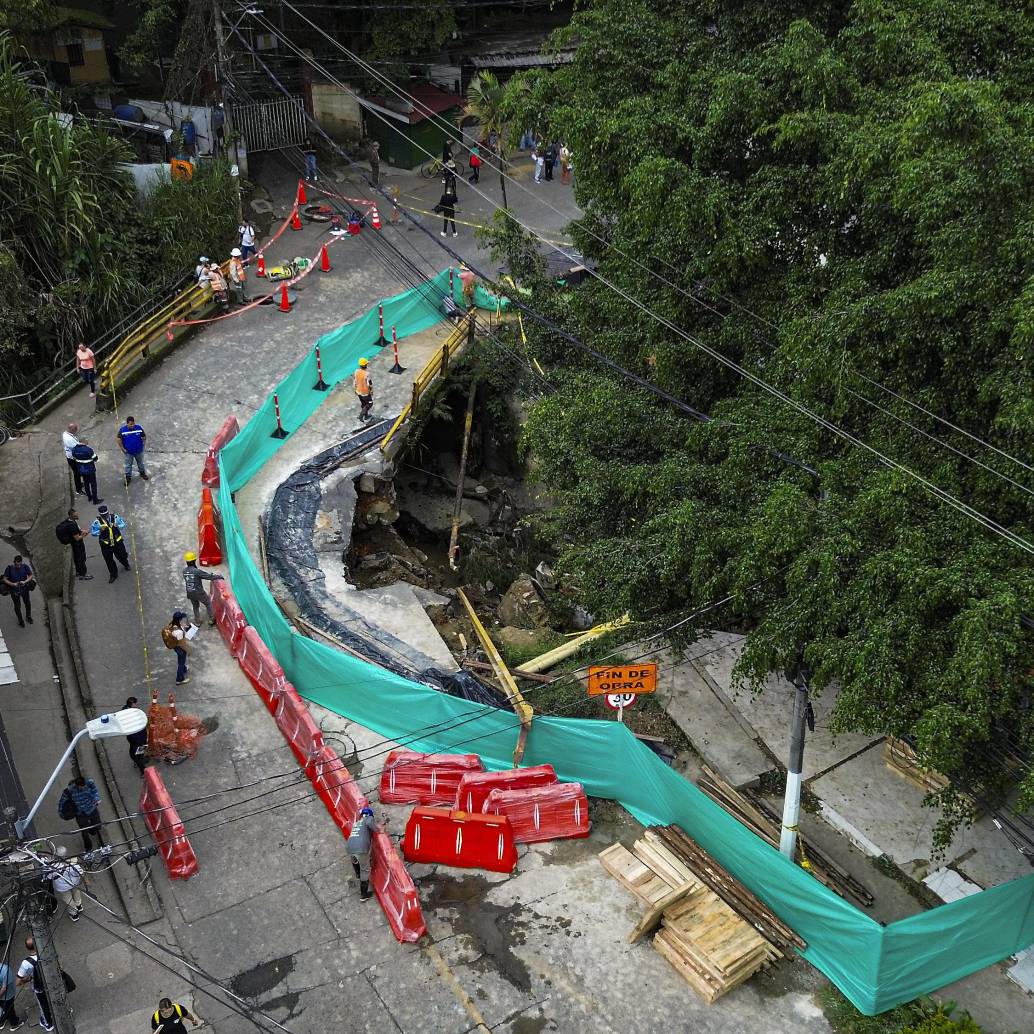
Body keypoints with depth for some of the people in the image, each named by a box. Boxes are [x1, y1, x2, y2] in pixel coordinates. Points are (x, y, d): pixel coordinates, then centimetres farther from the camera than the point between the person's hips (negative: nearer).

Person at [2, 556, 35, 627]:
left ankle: (28, 617, 50)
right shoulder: (9, 568, -22)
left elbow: (30, 576, -6)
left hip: (25, 589, 2)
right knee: (17, 606, 15)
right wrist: (13, 584, -28)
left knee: (28, 603, 22)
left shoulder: (25, 566, -18)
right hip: (14, 591, -2)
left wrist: (25, 581, -24)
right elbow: (5, 579, -13)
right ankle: (20, 620, 40)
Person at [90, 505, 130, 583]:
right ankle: (113, 575, 29)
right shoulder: (97, 522, -11)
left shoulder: (115, 517, -9)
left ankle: (126, 565, 53)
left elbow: (123, 525, -1)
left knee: (122, 556, 16)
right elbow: (92, 532, -6)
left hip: (117, 542, 1)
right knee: (109, 560, 9)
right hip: (106, 545, -1)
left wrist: (117, 526, -23)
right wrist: (100, 531, -25)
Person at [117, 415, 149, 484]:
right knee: (127, 465, 15)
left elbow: (144, 436, -4)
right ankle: (128, 477, 33)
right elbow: (118, 439, -10)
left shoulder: (139, 428, -17)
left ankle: (142, 473, 48)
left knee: (140, 462, 24)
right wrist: (122, 448, -9)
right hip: (128, 452, -1)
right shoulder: (122, 430, -19)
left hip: (139, 451, 1)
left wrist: (143, 444, -6)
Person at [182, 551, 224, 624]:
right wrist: (219, 576, -1)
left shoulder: (184, 571, -4)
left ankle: (197, 621, 36)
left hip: (190, 593, 6)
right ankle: (211, 619, 24)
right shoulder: (197, 571, -24)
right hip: (199, 593, -6)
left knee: (195, 606, 27)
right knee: (208, 603, 18)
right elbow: (209, 577, -17)